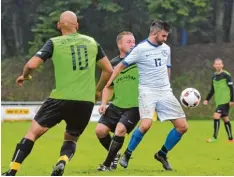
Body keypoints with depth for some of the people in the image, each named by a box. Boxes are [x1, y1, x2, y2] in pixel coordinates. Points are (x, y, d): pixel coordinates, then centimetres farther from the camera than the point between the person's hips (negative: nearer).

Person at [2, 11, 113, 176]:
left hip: (61, 99, -3)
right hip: (86, 102, 3)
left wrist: (24, 76, 14)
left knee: (33, 132, 8)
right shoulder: (92, 42, 11)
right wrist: (97, 90, 28)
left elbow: (32, 64, -8)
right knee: (71, 139, 21)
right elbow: (109, 70, 14)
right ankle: (62, 162, -11)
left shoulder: (54, 43, 0)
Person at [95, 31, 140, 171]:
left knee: (120, 130, -23)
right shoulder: (113, 64, 6)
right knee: (100, 130, -7)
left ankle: (108, 163, -8)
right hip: (116, 105, 4)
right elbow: (108, 86, 17)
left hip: (134, 107, -4)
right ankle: (115, 154, 20)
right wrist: (104, 103, 3)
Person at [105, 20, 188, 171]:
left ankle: (162, 154, 17)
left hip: (165, 92, 6)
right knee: (146, 124, -27)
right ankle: (127, 154, -6)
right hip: (147, 91, -6)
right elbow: (121, 66, -6)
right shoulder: (141, 48, -9)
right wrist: (108, 85, -9)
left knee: (182, 126, -1)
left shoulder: (166, 48, 9)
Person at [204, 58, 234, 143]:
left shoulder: (226, 75, -10)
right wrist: (207, 99, 12)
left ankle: (215, 137, -11)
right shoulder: (214, 76, 11)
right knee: (225, 118, 10)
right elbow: (212, 90, 19)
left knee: (216, 116, -16)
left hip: (225, 101, -7)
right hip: (218, 101, 7)